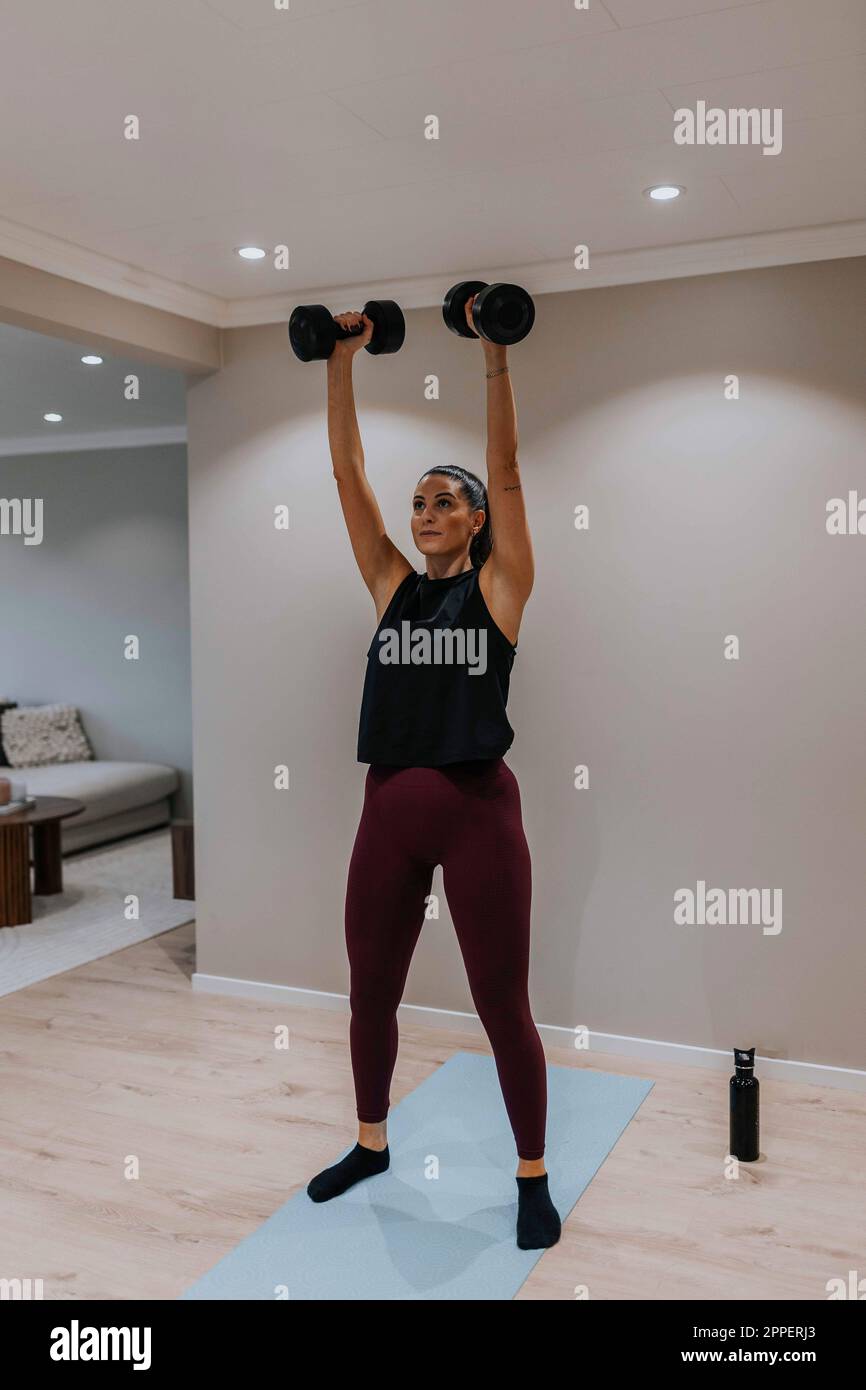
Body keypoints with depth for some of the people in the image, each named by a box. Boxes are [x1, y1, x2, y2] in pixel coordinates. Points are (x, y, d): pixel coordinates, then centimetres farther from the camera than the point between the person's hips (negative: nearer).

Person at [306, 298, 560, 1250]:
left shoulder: (499, 585, 1)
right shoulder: (391, 585, 11)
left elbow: (506, 468, -7)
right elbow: (346, 473, 8)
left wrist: (493, 354, -9)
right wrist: (341, 360, 5)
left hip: (476, 809, -4)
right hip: (389, 810, 5)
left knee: (501, 1005, 6)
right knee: (369, 993, 16)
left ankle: (532, 1179, 25)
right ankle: (371, 1144, 40)